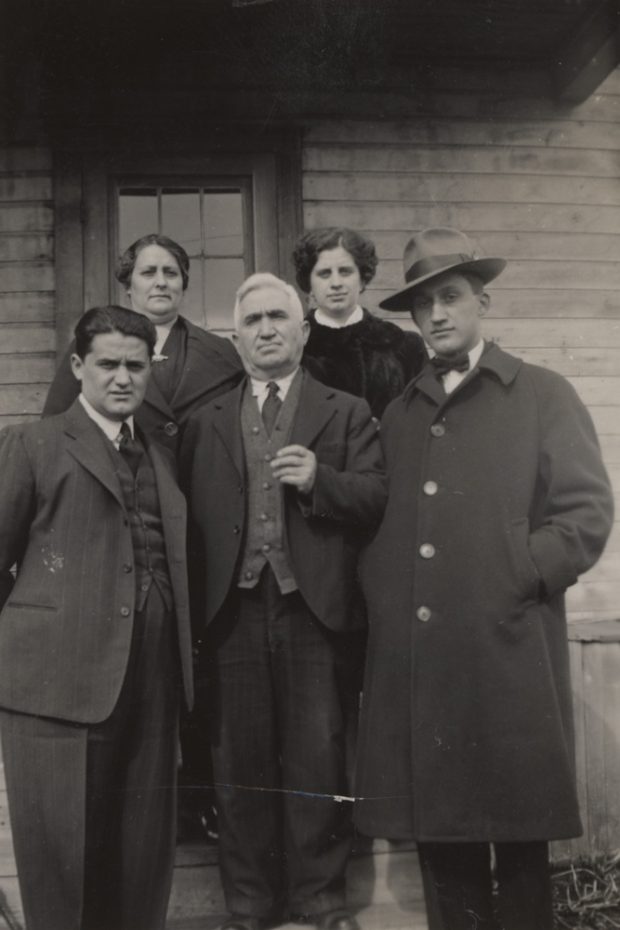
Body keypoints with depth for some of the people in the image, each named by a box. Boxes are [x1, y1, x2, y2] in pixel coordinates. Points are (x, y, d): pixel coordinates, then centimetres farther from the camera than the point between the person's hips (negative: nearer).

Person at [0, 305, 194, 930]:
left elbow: (175, 564, 16)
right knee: (61, 849, 3)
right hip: (58, 680, -4)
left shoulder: (160, 457, 18)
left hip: (152, 684, 5)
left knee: (144, 852, 11)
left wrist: (181, 660, 9)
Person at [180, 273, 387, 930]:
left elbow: (378, 498, -2)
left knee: (318, 758, 5)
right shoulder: (205, 422, 14)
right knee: (241, 760, 9)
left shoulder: (347, 414, 9)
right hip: (233, 610, 2)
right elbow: (191, 517, 6)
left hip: (314, 607, -1)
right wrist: (195, 613, -4)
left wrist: (319, 479, -18)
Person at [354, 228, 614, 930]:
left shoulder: (543, 396, 3)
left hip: (507, 653, -4)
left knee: (519, 833, 6)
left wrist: (514, 579, -12)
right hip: (412, 656, 4)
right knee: (436, 829, 10)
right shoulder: (398, 414, 17)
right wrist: (381, 595, 3)